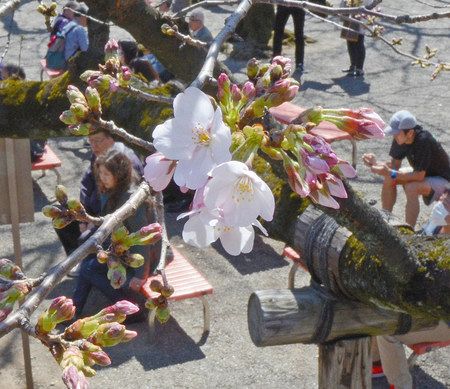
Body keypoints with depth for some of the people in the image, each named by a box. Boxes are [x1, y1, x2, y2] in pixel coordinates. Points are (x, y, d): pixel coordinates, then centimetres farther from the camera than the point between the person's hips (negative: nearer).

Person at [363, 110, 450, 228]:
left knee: (411, 188, -32)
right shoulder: (400, 139, -12)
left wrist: (390, 173, -37)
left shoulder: (424, 141, -34)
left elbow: (419, 176, -33)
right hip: (422, 173, 8)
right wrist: (376, 163, -21)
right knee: (389, 179, -6)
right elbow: (395, 164, -3)